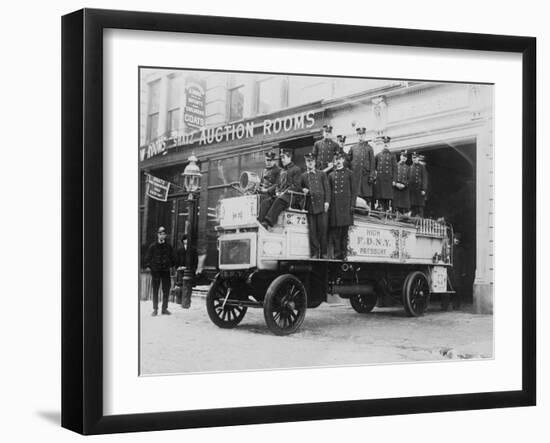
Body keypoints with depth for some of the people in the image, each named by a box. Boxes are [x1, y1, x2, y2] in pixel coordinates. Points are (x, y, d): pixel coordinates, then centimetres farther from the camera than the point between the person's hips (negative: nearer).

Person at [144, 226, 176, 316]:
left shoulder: (168, 246, 6)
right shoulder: (152, 246, -1)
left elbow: (173, 257, 17)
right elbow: (148, 257, 4)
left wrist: (172, 265, 10)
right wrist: (147, 266, -3)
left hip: (166, 270, 2)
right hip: (155, 270, -2)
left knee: (166, 290, 2)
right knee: (155, 290, 0)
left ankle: (164, 308, 12)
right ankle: (155, 309, 7)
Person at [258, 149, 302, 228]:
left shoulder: (296, 170, 3)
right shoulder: (283, 171, 28)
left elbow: (296, 186, -7)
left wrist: (284, 192, -15)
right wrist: (277, 192, 4)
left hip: (290, 196, -7)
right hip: (280, 195, 7)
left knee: (278, 202, -37)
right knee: (265, 202, -19)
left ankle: (268, 223, -49)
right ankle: (260, 222, -32)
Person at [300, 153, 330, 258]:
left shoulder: (322, 174, 11)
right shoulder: (303, 176, 14)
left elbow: (327, 188, 6)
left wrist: (326, 201, -4)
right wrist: (303, 190, -3)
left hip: (321, 205, -1)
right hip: (310, 206, 1)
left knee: (323, 229, -3)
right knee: (312, 231, -2)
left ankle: (323, 253, 2)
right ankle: (314, 253, 2)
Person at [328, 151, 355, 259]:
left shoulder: (349, 173, 9)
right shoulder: (331, 175, 14)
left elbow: (353, 190, 6)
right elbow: (329, 191, 14)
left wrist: (352, 205, -3)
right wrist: (328, 204, 3)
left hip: (345, 205, -2)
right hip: (334, 205, 2)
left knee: (344, 230, -3)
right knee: (335, 230, -3)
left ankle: (343, 253, 0)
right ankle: (337, 253, -1)